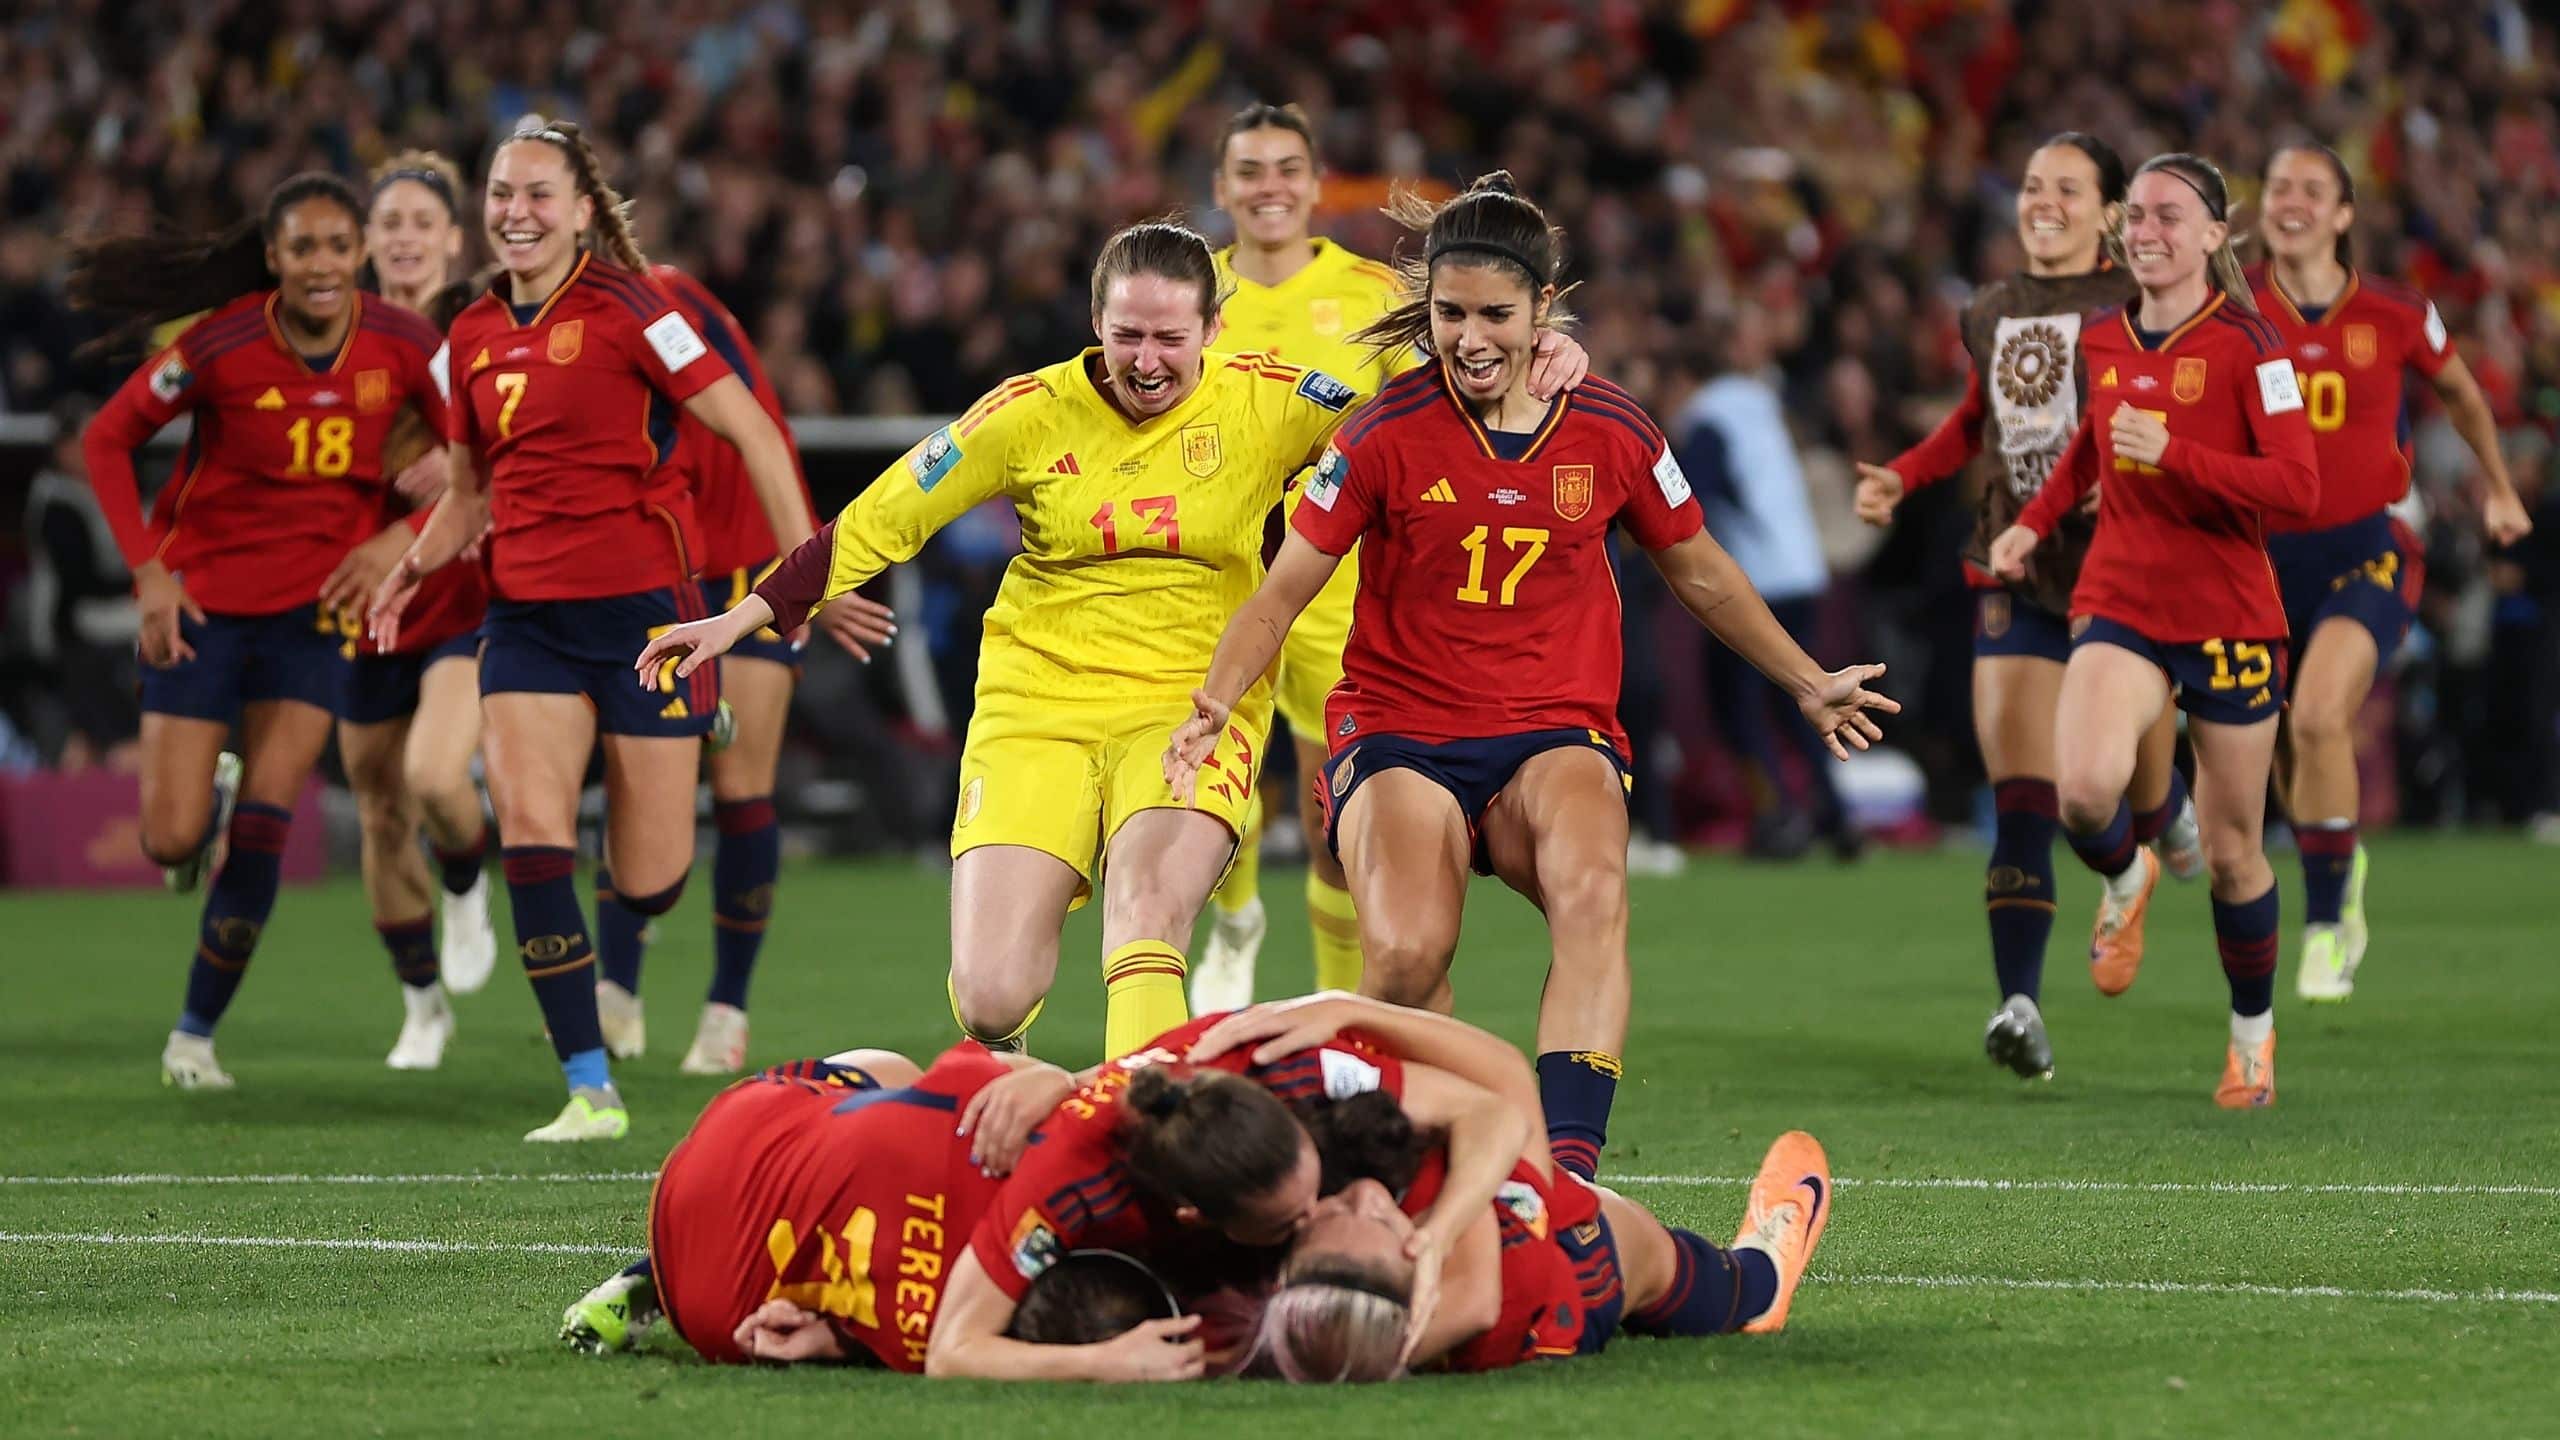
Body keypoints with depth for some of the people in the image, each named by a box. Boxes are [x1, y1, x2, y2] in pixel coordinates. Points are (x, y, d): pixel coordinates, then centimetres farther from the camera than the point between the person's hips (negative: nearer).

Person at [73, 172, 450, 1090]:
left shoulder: (404, 347, -11)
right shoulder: (223, 347, -18)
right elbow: (108, 440, -6)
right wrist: (148, 569, -13)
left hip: (316, 604, 1)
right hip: (202, 600, -1)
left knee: (260, 836, -8)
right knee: (172, 841, -4)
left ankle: (197, 1032, 8)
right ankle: (209, 796, 34)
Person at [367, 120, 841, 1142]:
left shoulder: (623, 309, -9)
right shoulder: (475, 336, 10)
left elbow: (752, 432, -9)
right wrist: (416, 565, 9)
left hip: (642, 603, -5)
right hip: (529, 615, 5)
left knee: (648, 886, 0)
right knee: (527, 819, -16)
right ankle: (591, 1089, -11)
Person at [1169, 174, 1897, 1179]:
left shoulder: (1610, 434, 2)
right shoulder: (1387, 434, -4)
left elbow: (1699, 575, 20)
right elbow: (1284, 590, 0)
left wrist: (1810, 686, 27)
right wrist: (1215, 703, -16)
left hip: (1557, 734, 1)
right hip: (1399, 731, -1)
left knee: (1592, 890, -34)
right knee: (1405, 956, -29)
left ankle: (1567, 1164, -41)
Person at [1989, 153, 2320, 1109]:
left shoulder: (2245, 345, -10)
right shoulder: (2102, 340, 6)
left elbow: (2297, 486, -17)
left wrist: (2173, 453, -26)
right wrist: (2035, 522, 15)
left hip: (2229, 617, -3)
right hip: (2120, 605, 3)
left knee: (2231, 850, 6)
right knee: (2084, 787, -26)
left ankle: (2253, 1030, 29)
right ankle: (2125, 881, 10)